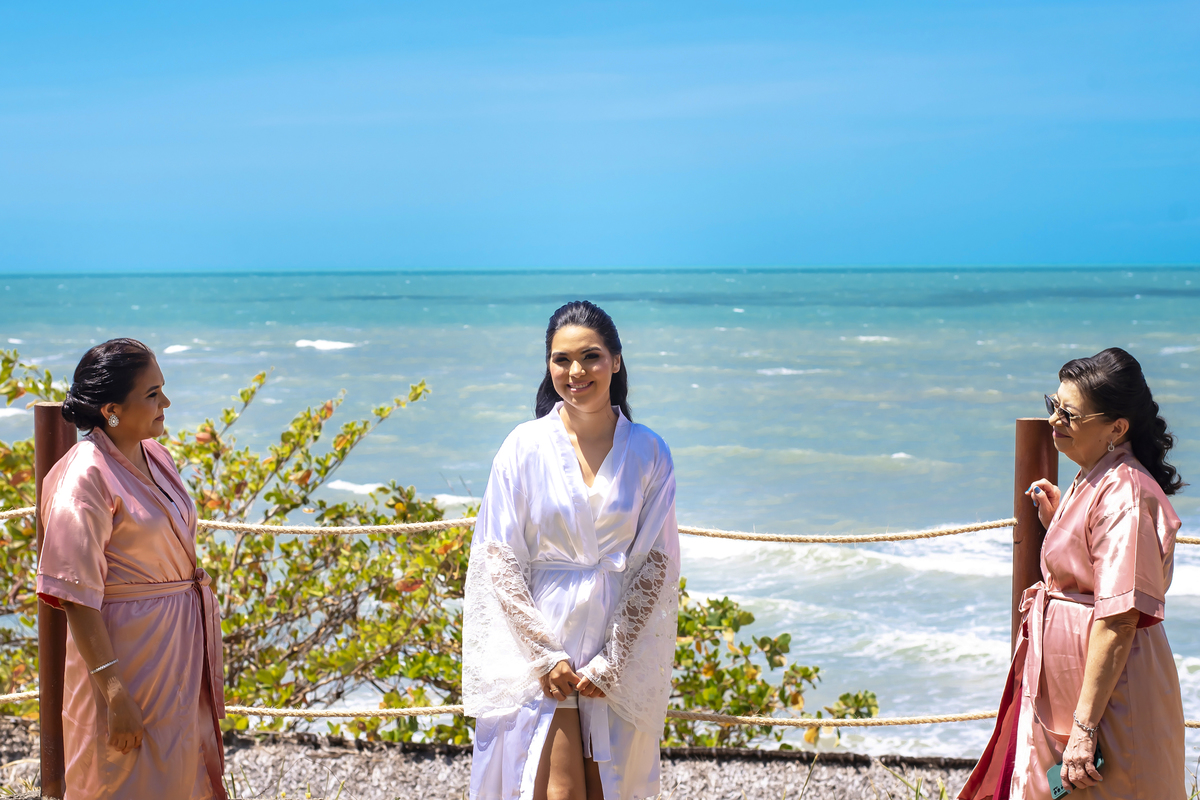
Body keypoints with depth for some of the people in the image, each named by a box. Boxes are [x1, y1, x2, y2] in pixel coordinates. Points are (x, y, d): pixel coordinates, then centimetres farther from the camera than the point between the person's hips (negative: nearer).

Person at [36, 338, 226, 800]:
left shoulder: (154, 455, 5)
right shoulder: (86, 477, -19)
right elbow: (78, 598, -20)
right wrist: (115, 692, -22)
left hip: (183, 643, 8)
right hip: (128, 652, -8)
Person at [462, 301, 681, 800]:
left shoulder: (648, 453, 2)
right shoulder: (525, 448, -1)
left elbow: (657, 563, 1)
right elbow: (499, 560, -3)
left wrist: (611, 661, -7)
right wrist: (545, 655, -10)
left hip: (621, 651, 2)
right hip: (540, 641, -2)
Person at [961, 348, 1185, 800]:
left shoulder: (1124, 495, -21)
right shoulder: (1093, 480, 10)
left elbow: (1119, 619, -25)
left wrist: (1085, 727, -26)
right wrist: (1055, 521, 12)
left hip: (1107, 691, -10)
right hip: (1062, 686, 10)